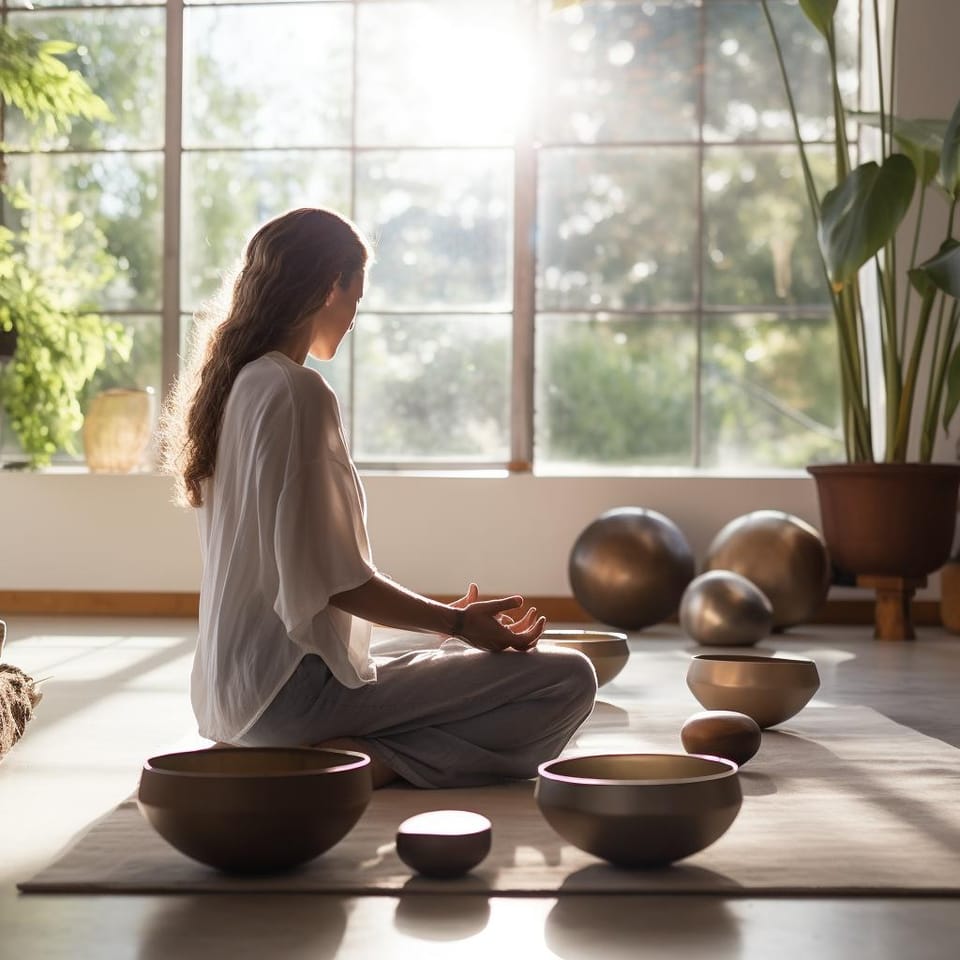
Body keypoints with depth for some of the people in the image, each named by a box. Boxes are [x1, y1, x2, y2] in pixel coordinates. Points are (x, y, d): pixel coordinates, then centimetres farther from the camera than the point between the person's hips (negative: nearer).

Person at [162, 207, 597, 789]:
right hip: (292, 689, -10)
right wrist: (455, 621, -6)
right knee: (568, 680, -10)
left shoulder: (234, 384, 13)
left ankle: (337, 755, 5)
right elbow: (329, 578, -18)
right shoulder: (298, 393, -16)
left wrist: (445, 617, 19)